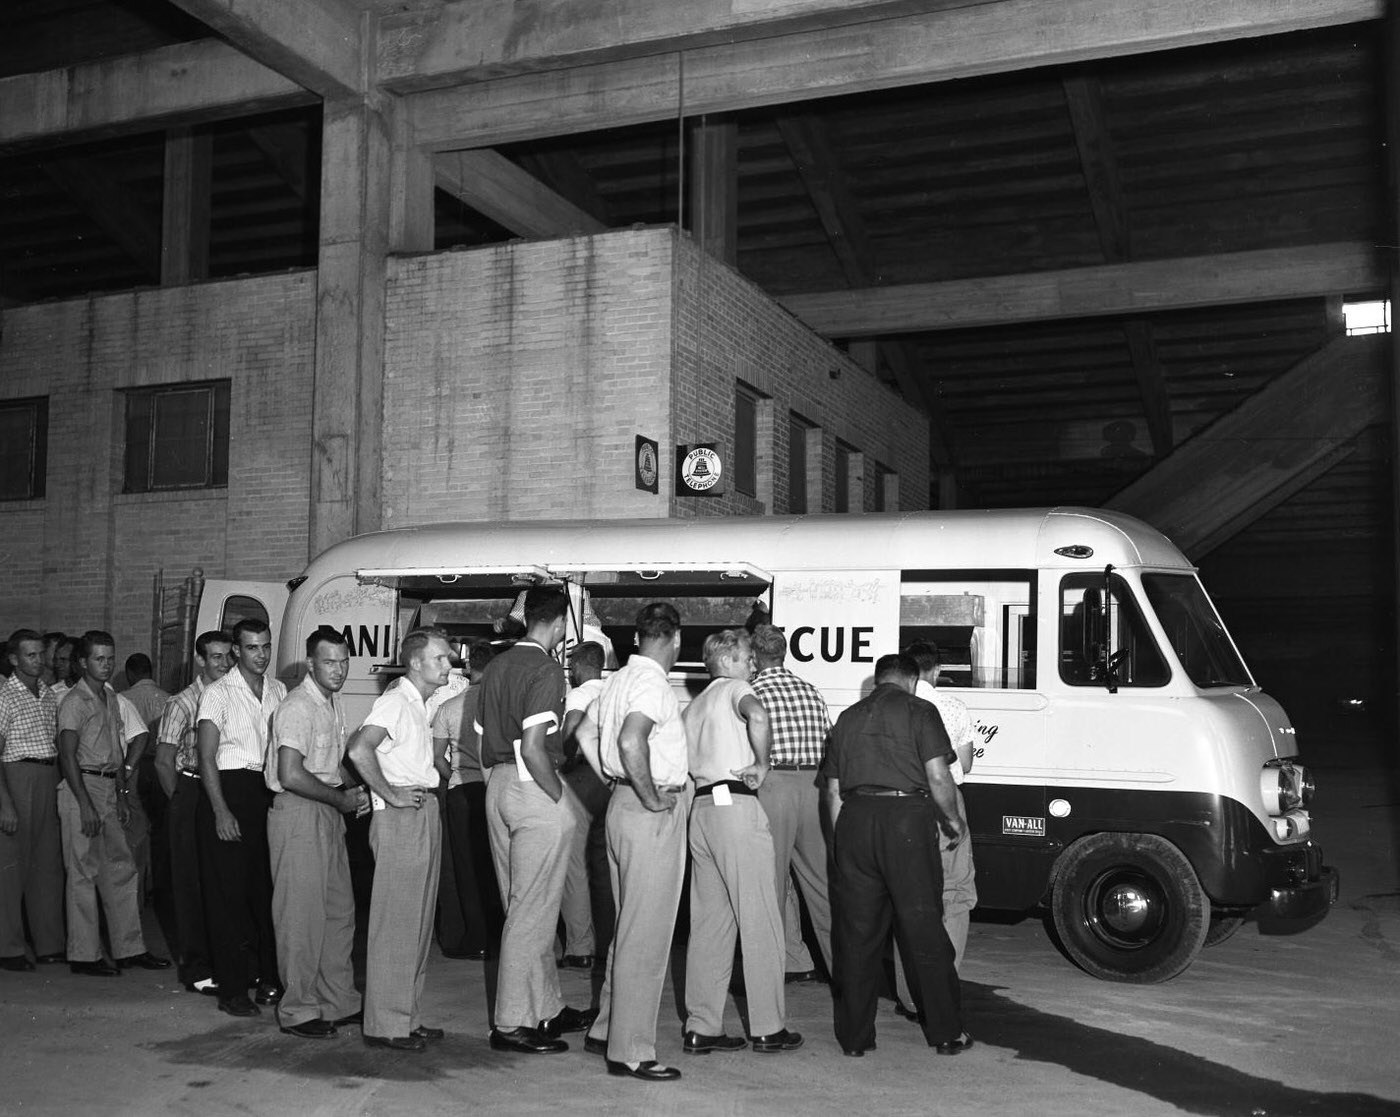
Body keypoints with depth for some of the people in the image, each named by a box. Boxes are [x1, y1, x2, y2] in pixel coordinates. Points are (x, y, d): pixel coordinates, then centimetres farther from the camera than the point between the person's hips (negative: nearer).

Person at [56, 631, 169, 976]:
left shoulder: (111, 699, 16)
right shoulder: (75, 701, -9)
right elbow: (68, 755, -15)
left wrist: (121, 793, 13)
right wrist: (85, 805, -20)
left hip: (109, 788, 8)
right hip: (82, 787, -8)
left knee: (121, 869, 9)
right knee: (84, 872, -3)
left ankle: (129, 948, 16)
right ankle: (83, 955, 4)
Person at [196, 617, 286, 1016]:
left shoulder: (278, 691, 10)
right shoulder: (218, 693, -5)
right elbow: (207, 757, -8)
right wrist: (221, 811, -15)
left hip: (267, 790, 5)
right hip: (227, 790, -5)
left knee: (266, 889, 9)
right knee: (228, 892, -1)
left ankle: (268, 979, 19)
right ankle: (232, 990, 5)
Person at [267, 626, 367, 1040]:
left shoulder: (334, 703, 13)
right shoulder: (298, 708, -16)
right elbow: (291, 776, -24)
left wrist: (351, 793, 8)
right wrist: (341, 798, -14)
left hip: (328, 812, 9)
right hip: (298, 814, -9)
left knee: (340, 910, 13)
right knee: (303, 914, -3)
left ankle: (338, 1001, 23)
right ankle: (298, 1011, 7)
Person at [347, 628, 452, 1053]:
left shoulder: (419, 704, 18)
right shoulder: (395, 701, -12)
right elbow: (359, 749, -27)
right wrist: (390, 793, -20)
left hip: (424, 814, 10)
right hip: (401, 818, -10)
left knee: (417, 923, 13)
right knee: (395, 924, -6)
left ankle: (406, 1018, 21)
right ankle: (385, 1024, 0)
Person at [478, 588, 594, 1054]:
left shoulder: (496, 666, 11)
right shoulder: (546, 669, -15)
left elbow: (482, 738, 14)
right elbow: (533, 747, -23)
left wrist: (497, 784, 19)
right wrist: (560, 798, -13)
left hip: (499, 788, 9)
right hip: (535, 791, -9)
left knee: (523, 908, 15)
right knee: (533, 911, -1)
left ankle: (548, 1008, 27)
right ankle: (512, 1023, 5)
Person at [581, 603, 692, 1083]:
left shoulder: (618, 679, 12)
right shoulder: (653, 684, -16)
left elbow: (585, 731, 23)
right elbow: (630, 742, -31)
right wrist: (652, 798, -21)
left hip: (622, 803, 10)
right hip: (653, 814, -10)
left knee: (629, 928, 19)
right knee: (646, 934, -4)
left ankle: (606, 1030, 28)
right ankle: (630, 1051, 1)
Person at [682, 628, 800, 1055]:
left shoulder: (694, 705, 22)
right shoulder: (736, 688, -2)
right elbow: (758, 715, -25)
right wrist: (761, 764, -14)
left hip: (700, 808, 8)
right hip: (736, 806, -8)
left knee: (708, 921, 9)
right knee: (760, 920, -1)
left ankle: (701, 1026, 10)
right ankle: (768, 1028, 3)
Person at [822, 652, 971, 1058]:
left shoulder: (848, 717, 18)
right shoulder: (919, 711, 3)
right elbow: (937, 776, -7)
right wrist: (953, 820, 9)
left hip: (855, 819, 4)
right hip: (906, 816, -4)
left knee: (857, 932, 8)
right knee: (923, 929, 4)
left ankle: (854, 1036, 11)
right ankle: (946, 1032, 11)